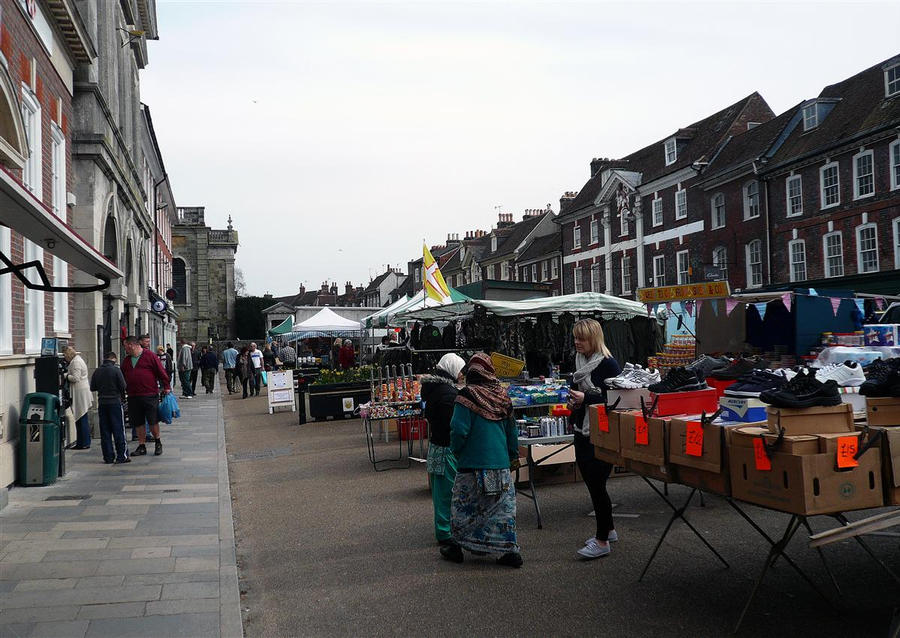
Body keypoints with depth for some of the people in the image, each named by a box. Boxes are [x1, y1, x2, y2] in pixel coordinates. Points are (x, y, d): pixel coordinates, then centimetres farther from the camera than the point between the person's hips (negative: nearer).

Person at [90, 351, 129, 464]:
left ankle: (108, 457, 9)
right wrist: (121, 395, 9)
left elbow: (92, 387, 9)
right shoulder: (115, 370, -9)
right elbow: (123, 386, -11)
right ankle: (122, 456, 0)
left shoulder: (97, 371, 3)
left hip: (102, 403, 4)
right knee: (119, 430, 0)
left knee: (105, 431, 8)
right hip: (115, 402, -4)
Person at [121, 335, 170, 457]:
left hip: (150, 395, -5)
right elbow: (122, 377, 19)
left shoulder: (150, 356, -4)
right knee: (139, 423, 10)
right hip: (133, 397, 5)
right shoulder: (126, 361, 14)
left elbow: (161, 372, -5)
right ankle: (142, 446, 18)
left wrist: (166, 387, -7)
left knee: (153, 421, -1)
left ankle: (158, 443, 19)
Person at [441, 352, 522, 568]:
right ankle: (509, 550, 8)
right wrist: (514, 454, 25)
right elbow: (511, 429, 13)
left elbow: (459, 429, -15)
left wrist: (456, 451, 4)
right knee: (503, 507, 9)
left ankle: (457, 546, 22)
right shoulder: (502, 396, 4)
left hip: (473, 463, -4)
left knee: (463, 506, 11)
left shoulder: (466, 396, -11)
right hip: (501, 462, 4)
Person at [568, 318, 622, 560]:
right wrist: (573, 400, 3)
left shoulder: (608, 364, -13)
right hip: (582, 431, 8)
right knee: (591, 483, 14)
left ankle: (602, 541, 5)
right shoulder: (579, 362, 10)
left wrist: (586, 398, -20)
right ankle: (608, 529, 30)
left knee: (596, 485, -5)